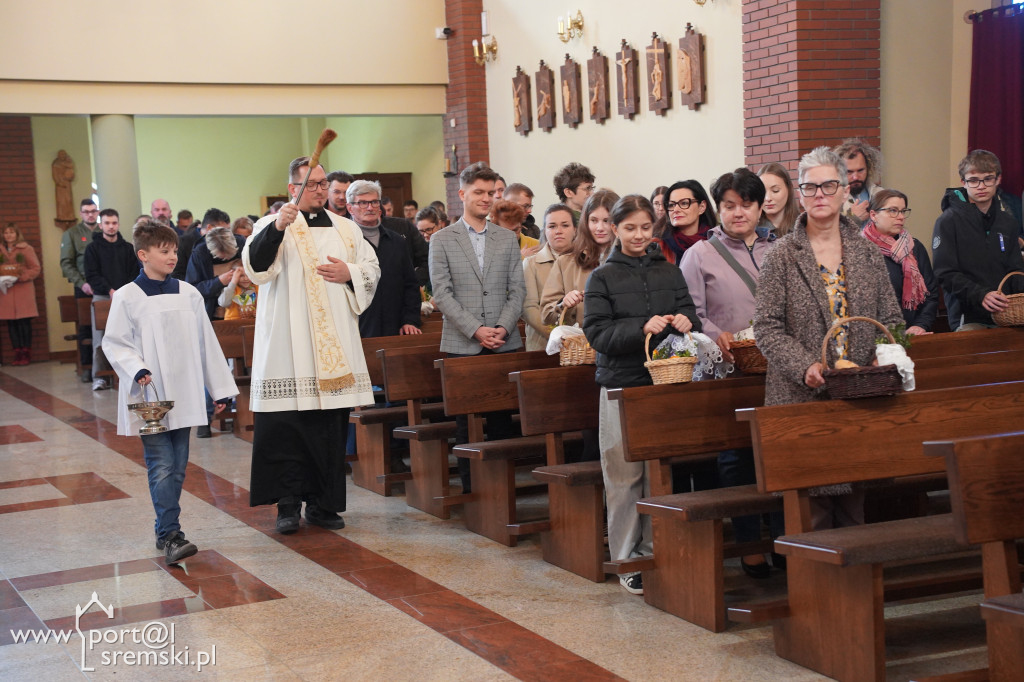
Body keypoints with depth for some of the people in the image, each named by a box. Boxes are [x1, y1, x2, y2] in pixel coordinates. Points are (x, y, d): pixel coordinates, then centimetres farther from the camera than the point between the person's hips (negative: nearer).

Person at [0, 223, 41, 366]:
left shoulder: (26, 249, 2)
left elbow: (36, 268, 0)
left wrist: (21, 277, -13)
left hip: (23, 289, -3)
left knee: (24, 321, -5)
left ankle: (26, 353, -1)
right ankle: (17, 353, 5)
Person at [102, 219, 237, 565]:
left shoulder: (188, 294, 8)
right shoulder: (127, 297, -4)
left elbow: (206, 343, 12)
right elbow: (114, 343, -2)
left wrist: (221, 388, 13)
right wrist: (138, 371, -18)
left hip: (183, 397, 4)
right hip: (149, 398, -4)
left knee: (178, 467, 8)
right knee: (161, 467, -9)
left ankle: (166, 531, 19)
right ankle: (170, 535, -6)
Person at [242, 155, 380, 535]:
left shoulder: (345, 229, 16)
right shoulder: (274, 226, 1)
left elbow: (372, 269, 21)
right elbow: (257, 265, -18)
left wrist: (350, 273, -1)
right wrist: (277, 227, -35)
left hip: (335, 346, 4)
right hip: (289, 348, -4)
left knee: (331, 426, 6)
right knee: (288, 425, -6)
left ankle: (323, 504, 15)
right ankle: (288, 504, 2)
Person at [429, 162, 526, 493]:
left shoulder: (508, 239, 12)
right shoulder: (442, 240, 4)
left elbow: (517, 290, 7)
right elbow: (442, 294, -3)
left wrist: (503, 328, -9)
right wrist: (476, 330, -13)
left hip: (505, 344, 2)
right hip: (462, 345, -2)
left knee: (502, 418, 3)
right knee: (466, 421, 0)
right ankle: (470, 487, 7)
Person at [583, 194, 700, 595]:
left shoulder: (670, 272, 10)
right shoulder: (602, 278, 1)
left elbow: (691, 315, 11)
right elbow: (597, 333, -7)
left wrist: (685, 321, -13)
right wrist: (642, 327, -21)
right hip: (621, 385, -3)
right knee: (624, 475, 0)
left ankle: (656, 551, 17)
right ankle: (626, 559, 10)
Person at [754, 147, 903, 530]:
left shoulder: (867, 253, 11)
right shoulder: (782, 256, 1)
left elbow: (891, 319, 14)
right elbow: (766, 327, -4)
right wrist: (805, 366, -17)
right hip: (801, 397, -3)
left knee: (857, 502, 6)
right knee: (811, 502, -4)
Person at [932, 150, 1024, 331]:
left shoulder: (1006, 221, 17)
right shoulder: (949, 221, -1)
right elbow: (945, 274, -8)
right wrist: (980, 295, -22)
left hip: (1006, 315, 5)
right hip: (967, 318, -5)